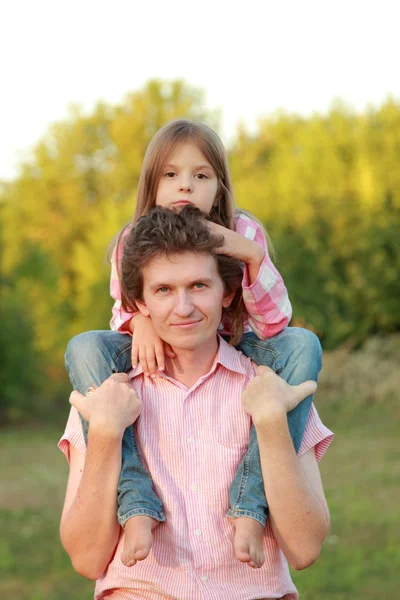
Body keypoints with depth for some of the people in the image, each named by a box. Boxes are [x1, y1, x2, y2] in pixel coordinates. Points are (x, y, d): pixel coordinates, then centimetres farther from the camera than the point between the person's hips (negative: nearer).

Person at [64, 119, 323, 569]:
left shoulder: (243, 233, -11)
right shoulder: (133, 243, -7)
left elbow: (274, 325, -16)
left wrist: (253, 256, -33)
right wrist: (140, 322, -26)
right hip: (159, 362, 1)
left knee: (302, 345, -30)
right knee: (84, 348, -28)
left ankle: (251, 507, -35)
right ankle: (136, 507, -37)